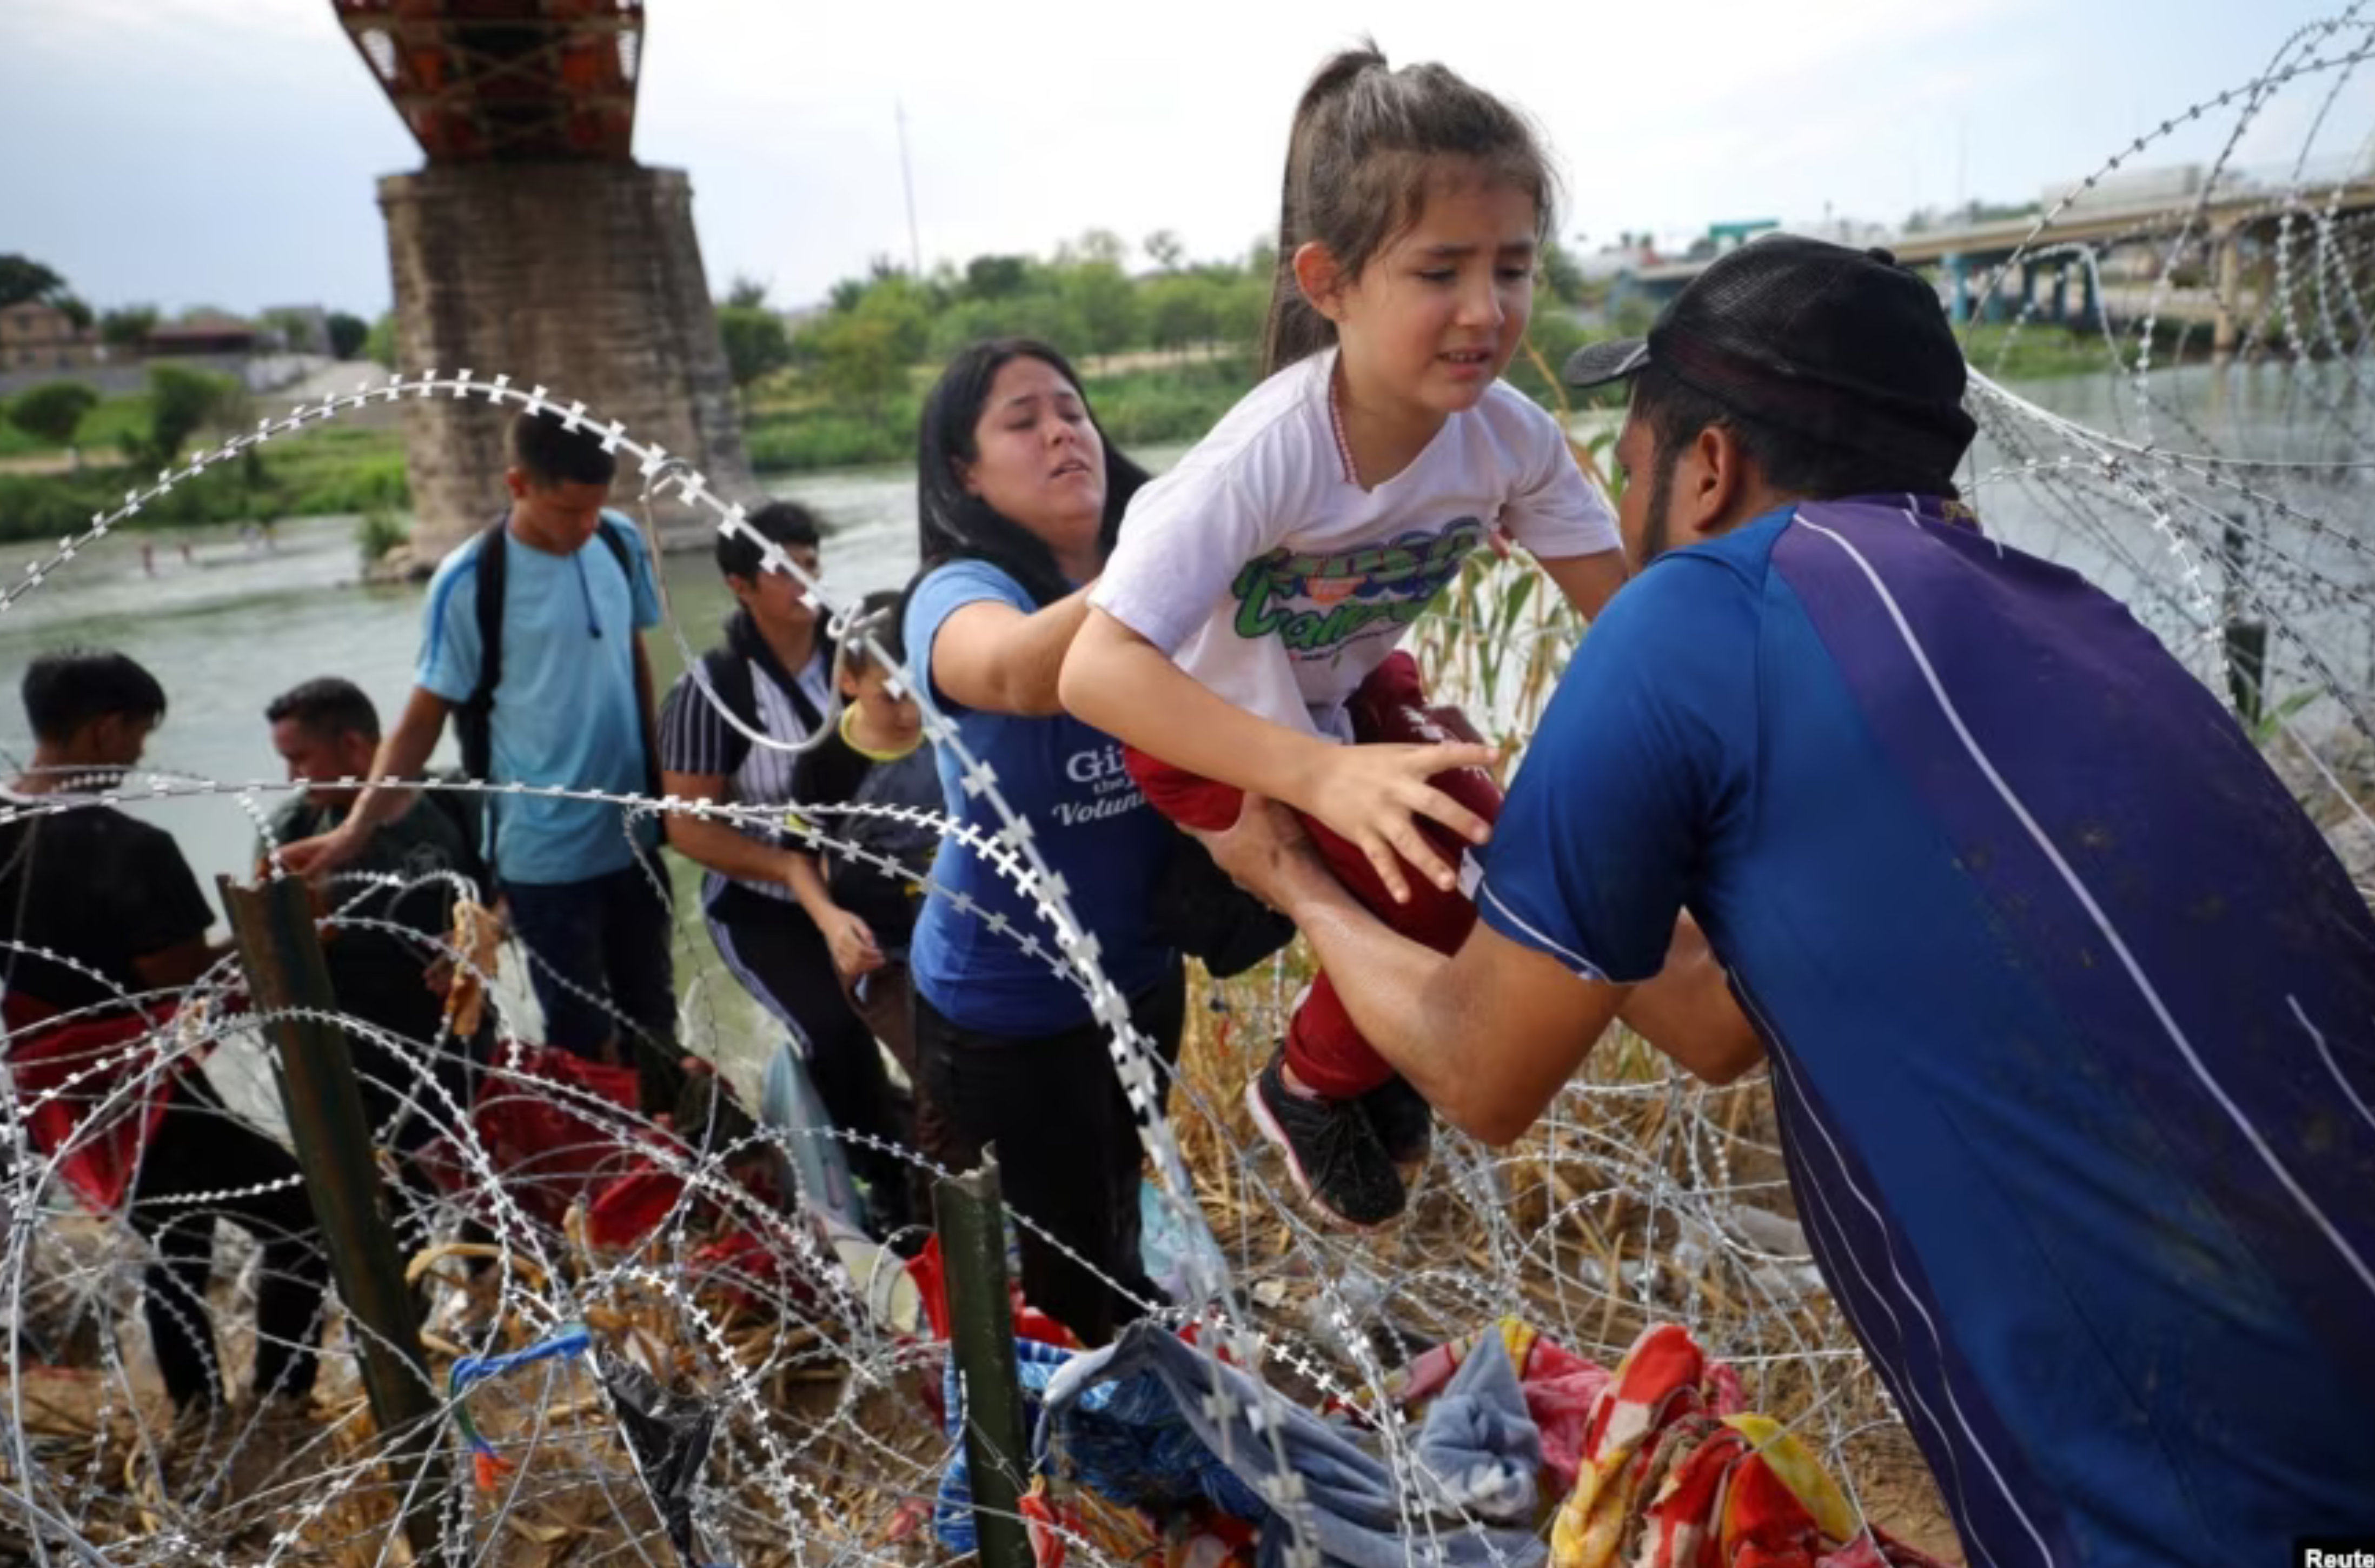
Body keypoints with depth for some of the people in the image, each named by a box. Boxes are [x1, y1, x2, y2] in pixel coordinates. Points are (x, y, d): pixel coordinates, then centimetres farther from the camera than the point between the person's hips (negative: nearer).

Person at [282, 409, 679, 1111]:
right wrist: (357, 829, -20)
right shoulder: (469, 583, -17)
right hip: (543, 853, -5)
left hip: (633, 832, 5)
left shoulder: (621, 543, -3)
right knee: (582, 1038, 5)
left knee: (654, 1022, 19)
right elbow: (424, 717, -10)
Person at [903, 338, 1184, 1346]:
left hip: (1141, 970, 5)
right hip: (1005, 1000, -5)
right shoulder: (960, 592, -21)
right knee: (1074, 1247, 11)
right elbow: (1017, 672, -45)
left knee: (1116, 1214, 27)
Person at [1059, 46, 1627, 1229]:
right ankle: (1310, 1090, 10)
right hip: (1204, 716, -5)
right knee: (1433, 896, -21)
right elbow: (1098, 670, -44)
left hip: (1350, 690, 6)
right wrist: (1322, 776, -55)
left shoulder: (1510, 436, -20)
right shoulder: (1268, 456, -37)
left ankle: (1377, 1062, 21)